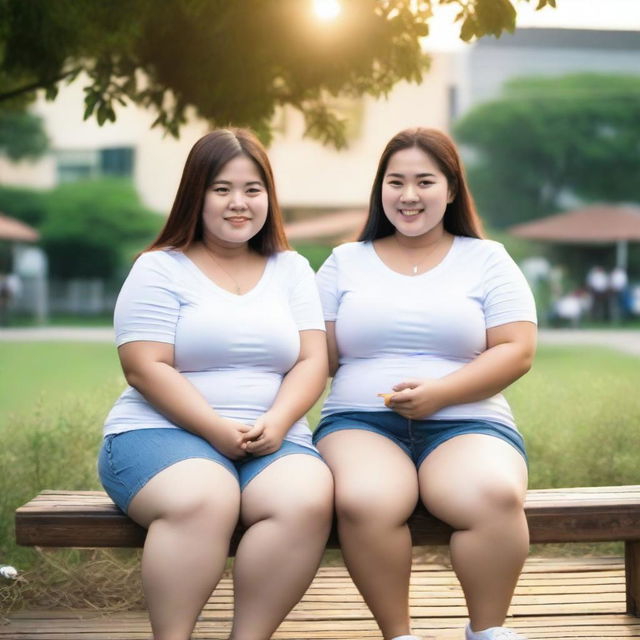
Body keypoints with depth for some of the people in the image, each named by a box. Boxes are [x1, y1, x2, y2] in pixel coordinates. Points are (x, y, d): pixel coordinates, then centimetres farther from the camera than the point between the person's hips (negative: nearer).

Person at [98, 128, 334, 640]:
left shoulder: (291, 270, 16)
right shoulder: (159, 269, 4)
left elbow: (312, 361, 6)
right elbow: (146, 368, -6)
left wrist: (275, 424, -13)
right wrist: (218, 431, -17)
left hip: (273, 440, 3)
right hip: (165, 432, -3)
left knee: (308, 502, -30)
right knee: (202, 501, -37)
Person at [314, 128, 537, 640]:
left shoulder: (486, 259, 12)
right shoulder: (346, 262, 16)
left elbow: (518, 351, 2)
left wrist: (439, 392, -12)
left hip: (466, 423, 0)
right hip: (361, 422, 1)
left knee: (496, 498, -35)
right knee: (363, 502, -35)